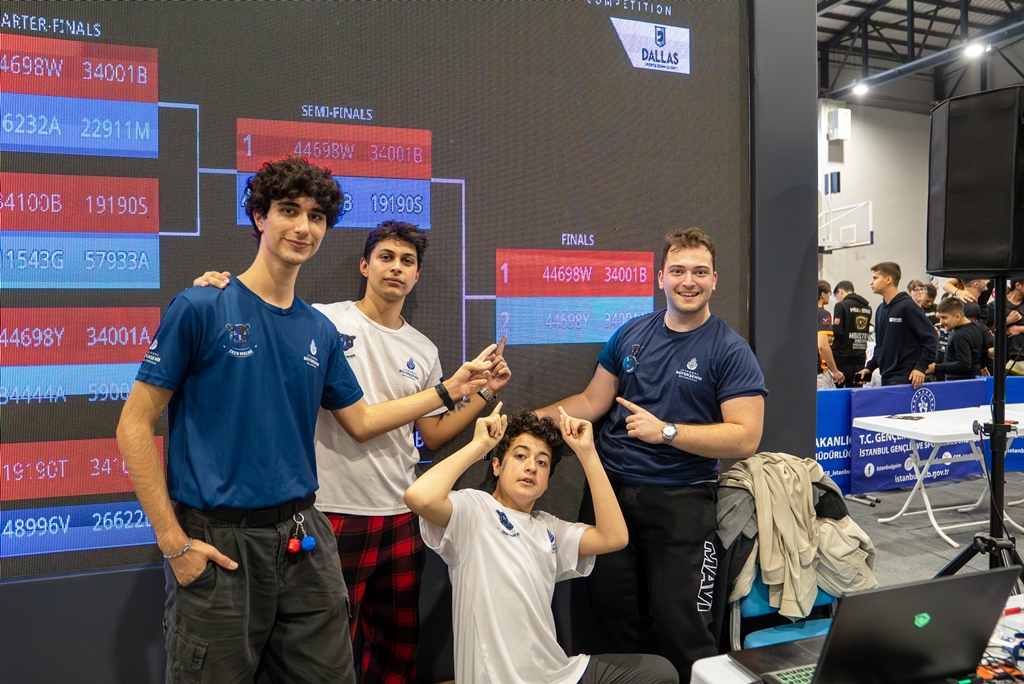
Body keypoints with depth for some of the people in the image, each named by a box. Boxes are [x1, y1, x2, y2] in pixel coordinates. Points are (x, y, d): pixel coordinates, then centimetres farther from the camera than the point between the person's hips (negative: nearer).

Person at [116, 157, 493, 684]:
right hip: (217, 542, -5)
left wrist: (451, 389, 12)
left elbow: (360, 421, 16)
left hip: (302, 539, 5)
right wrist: (173, 541, -11)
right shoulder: (201, 308, -9)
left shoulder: (320, 332, 7)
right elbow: (135, 425, -8)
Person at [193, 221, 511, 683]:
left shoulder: (423, 351, 10)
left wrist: (486, 392, 5)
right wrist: (219, 292, -29)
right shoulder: (324, 322, -6)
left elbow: (434, 436, 12)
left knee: (401, 642, 17)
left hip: (401, 516, 5)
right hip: (335, 512, -5)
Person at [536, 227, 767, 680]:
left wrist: (666, 431, -21)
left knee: (678, 621, 0)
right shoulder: (631, 335, 7)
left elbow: (744, 438, -13)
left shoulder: (729, 351, -6)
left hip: (679, 498, -4)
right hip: (610, 486, 4)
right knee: (611, 608, 13)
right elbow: (592, 402, 12)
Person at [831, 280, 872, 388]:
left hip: (841, 359, -6)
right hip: (860, 359, 6)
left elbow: (837, 331, -17)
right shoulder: (867, 307, 10)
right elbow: (867, 331, 18)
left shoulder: (841, 305, -11)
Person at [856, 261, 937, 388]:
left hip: (905, 379, -8)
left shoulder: (907, 306, -11)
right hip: (886, 378, 8)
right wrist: (870, 367, 11)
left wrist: (921, 367, -16)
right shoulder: (880, 310, 13)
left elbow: (931, 337, -12)